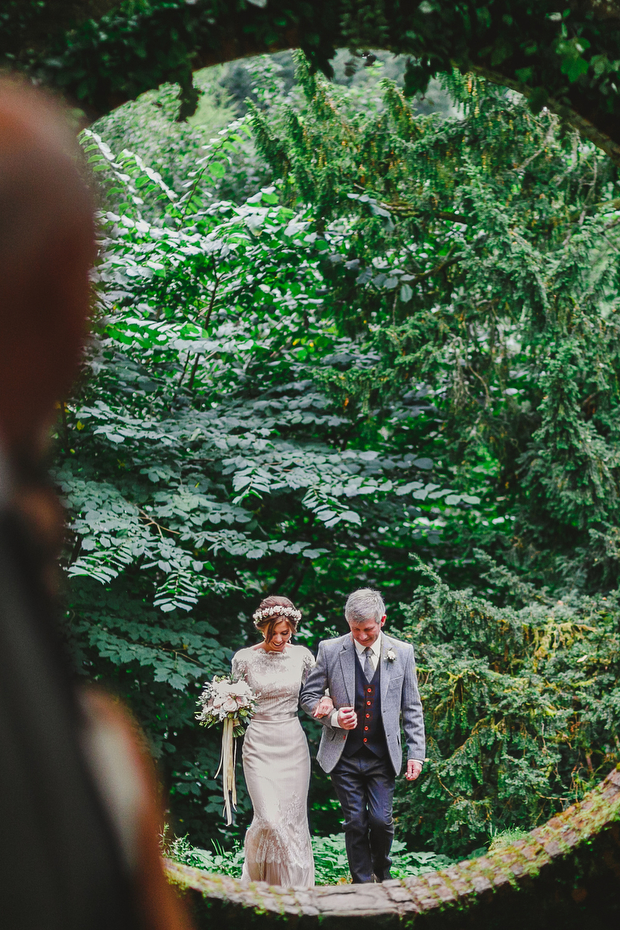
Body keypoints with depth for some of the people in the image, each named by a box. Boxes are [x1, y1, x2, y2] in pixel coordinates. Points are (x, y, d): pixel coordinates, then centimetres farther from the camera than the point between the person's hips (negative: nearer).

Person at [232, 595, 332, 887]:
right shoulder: (244, 658, -3)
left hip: (293, 745, 2)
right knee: (269, 819, -12)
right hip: (259, 745, -2)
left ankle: (294, 889, 17)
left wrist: (325, 701, -10)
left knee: (293, 820, 2)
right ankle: (255, 874, 19)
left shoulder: (302, 656, 2)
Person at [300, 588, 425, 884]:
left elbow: (412, 708, 6)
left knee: (381, 820, -3)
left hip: (383, 756, 1)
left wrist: (416, 753, 1)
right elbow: (309, 696, 5)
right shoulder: (330, 650, -3)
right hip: (344, 756, 0)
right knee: (356, 822, 1)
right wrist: (333, 717, -13)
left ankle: (382, 873, 25)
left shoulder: (402, 652, 2)